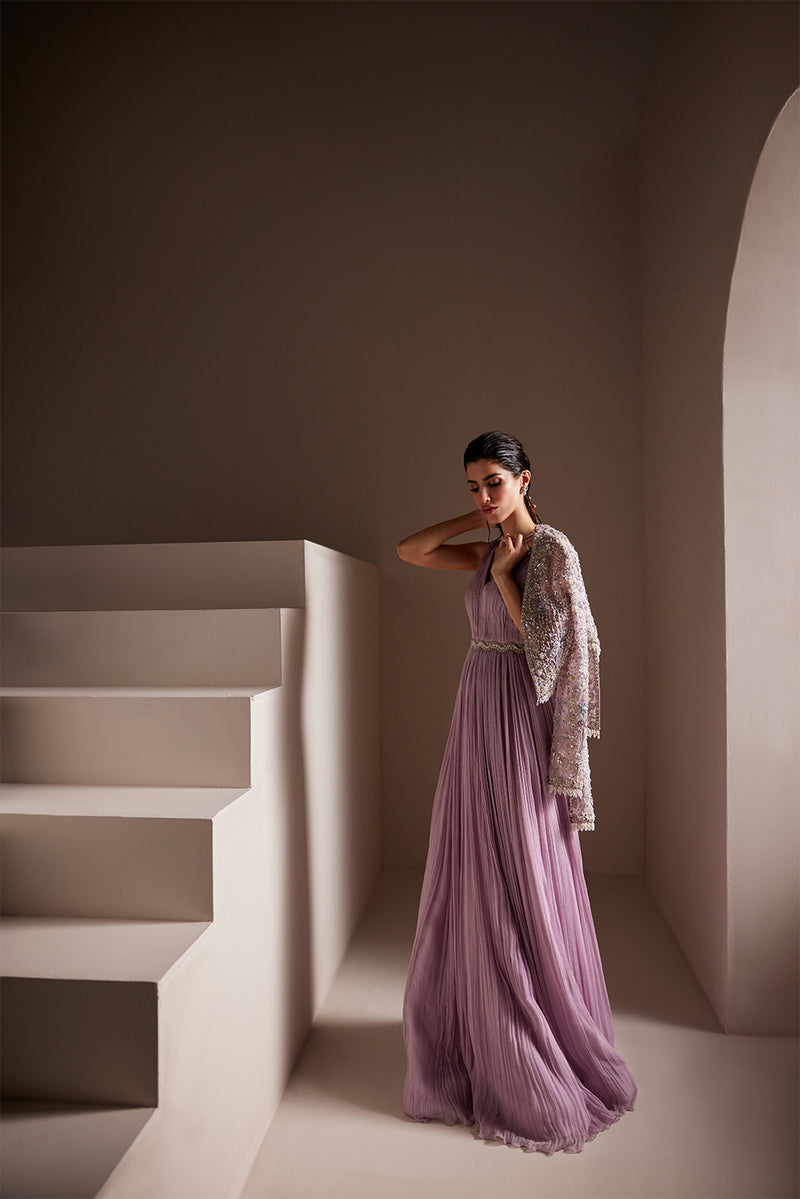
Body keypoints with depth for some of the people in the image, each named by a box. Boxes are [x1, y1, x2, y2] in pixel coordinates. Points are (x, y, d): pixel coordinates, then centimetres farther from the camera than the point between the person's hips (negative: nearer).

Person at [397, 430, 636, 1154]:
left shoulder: (552, 549, -10)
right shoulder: (487, 552, 12)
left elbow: (544, 644, -16)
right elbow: (408, 551, 11)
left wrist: (501, 574, -10)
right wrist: (478, 521, 5)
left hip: (519, 726, -8)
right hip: (476, 717, 8)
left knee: (519, 883, 1)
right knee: (472, 880, 15)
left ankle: (546, 1059, 20)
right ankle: (484, 1035, 34)